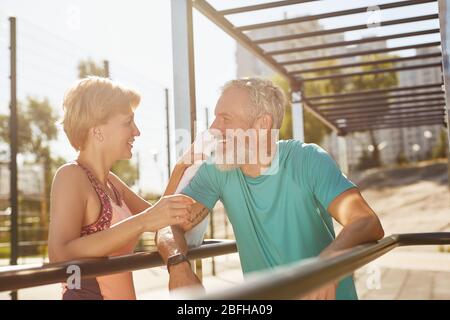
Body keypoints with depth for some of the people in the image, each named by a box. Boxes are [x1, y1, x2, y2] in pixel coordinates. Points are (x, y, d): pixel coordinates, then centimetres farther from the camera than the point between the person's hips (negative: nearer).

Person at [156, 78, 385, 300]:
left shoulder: (308, 160, -12)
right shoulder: (216, 171, -3)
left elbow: (367, 223, -21)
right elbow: (172, 224, -6)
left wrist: (328, 264, -41)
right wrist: (177, 264, -28)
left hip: (326, 294, -2)